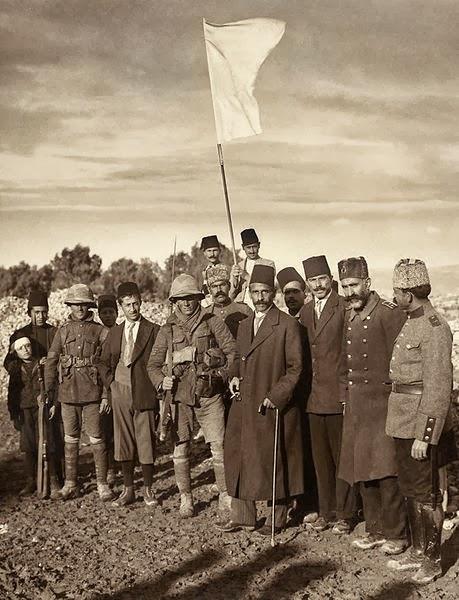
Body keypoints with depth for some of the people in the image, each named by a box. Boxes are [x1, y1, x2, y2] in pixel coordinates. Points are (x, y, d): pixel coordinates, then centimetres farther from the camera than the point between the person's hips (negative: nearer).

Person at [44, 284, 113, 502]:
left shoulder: (100, 331, 1)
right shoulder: (63, 331, 8)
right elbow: (51, 361, 9)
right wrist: (49, 392, 4)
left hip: (92, 393, -2)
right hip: (68, 392, 2)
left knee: (96, 439, -1)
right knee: (70, 439, 9)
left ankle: (102, 484, 7)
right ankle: (70, 484, 19)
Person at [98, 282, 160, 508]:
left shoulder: (153, 330, -1)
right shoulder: (114, 332, 12)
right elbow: (104, 363, 18)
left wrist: (154, 386, -6)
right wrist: (110, 383, 6)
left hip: (144, 394, -4)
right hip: (120, 394, 4)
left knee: (146, 442, 0)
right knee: (123, 443, 8)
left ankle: (148, 490, 14)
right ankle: (128, 489, 19)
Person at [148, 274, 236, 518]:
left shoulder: (212, 322, 4)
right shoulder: (168, 330, 8)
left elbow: (232, 351, 4)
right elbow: (153, 364, 11)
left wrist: (222, 375, -7)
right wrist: (161, 381, -7)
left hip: (209, 396, -2)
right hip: (179, 398, 2)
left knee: (219, 447, -3)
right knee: (180, 450, 5)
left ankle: (225, 495, 13)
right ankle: (186, 499, 18)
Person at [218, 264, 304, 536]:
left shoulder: (288, 325, -8)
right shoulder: (244, 325, 13)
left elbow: (295, 368, -9)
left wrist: (275, 396, -16)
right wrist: (234, 376, 5)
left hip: (274, 407, -6)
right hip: (244, 406, 6)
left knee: (275, 462, 4)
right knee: (239, 458, 9)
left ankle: (279, 518, 19)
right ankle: (242, 516, 21)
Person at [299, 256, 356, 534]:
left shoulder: (345, 308, -10)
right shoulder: (305, 312, 12)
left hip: (339, 397, -6)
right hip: (315, 397, 6)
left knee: (342, 457, 4)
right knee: (321, 459, 14)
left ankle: (345, 514, 16)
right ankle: (326, 512, 26)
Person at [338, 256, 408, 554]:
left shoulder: (390, 314, -12)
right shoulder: (349, 317, 12)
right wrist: (345, 398, 16)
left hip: (383, 405, -7)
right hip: (356, 408, 7)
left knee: (386, 472, -3)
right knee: (363, 472, 12)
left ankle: (396, 534, 12)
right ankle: (376, 530, 25)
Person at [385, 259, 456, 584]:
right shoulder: (411, 323, 10)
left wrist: (425, 436, -21)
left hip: (422, 423, -9)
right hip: (404, 422, 9)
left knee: (425, 493, 4)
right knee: (410, 489, 18)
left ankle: (433, 560, 19)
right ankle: (418, 551, 32)